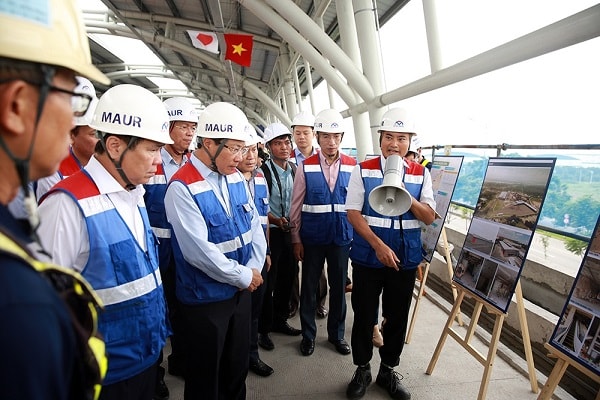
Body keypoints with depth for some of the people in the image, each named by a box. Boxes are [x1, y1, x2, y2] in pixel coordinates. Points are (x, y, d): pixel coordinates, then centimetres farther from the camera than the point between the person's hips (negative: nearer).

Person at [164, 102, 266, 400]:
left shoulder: (235, 177, 2)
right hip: (205, 299, -6)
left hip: (241, 290, 7)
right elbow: (199, 251, -25)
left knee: (237, 367, 24)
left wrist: (255, 268, -7)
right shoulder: (182, 188, -21)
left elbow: (254, 224, 6)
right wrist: (245, 276, -15)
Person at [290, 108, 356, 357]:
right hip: (312, 238, -1)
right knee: (309, 287, 12)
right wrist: (296, 239, -2)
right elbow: (296, 206, -2)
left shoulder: (352, 166, -2)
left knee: (339, 287, 14)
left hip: (342, 236, 1)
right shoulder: (305, 167, -5)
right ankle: (308, 334, 33)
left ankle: (336, 334, 36)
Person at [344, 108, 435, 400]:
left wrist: (407, 199, -21)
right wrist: (379, 246, -18)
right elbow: (353, 213, -9)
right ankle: (362, 370, 34)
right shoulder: (363, 170, -5)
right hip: (368, 257, -2)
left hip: (406, 259, 2)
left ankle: (388, 371, 37)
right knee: (364, 316, 11)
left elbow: (429, 217, -2)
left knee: (398, 318, 14)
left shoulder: (421, 174, 1)